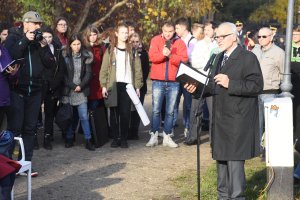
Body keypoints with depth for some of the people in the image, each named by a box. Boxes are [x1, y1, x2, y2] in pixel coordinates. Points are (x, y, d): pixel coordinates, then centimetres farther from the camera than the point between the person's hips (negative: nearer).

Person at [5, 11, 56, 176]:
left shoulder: (40, 40, 12)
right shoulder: (13, 38, 1)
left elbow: (51, 64, 3)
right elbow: (9, 56, -18)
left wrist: (43, 46, -8)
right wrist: (25, 41, -17)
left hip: (35, 90, 4)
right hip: (16, 89, -4)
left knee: (30, 129, 6)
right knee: (14, 128, -4)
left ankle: (26, 163, 12)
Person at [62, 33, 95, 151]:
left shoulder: (86, 57, 4)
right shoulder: (66, 57, 0)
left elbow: (88, 73, 2)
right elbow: (63, 75, -2)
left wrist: (81, 86, -9)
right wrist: (73, 86, -9)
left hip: (81, 91, 0)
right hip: (69, 91, 0)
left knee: (84, 116, -6)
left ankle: (88, 140, -1)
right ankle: (69, 139, 17)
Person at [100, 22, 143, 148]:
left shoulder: (132, 50, 9)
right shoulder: (110, 50, 8)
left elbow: (137, 69, 6)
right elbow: (104, 69, 4)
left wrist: (138, 86, -1)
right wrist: (103, 85, -5)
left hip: (128, 85, 0)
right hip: (113, 85, 0)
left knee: (125, 113, -1)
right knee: (114, 113, 3)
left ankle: (124, 139, 8)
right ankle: (115, 138, 11)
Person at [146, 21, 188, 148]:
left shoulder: (180, 43, 4)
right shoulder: (156, 40, 3)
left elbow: (184, 60, -7)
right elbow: (152, 57, -9)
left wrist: (170, 55, -19)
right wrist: (163, 54, -25)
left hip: (173, 82, 1)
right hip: (158, 81, -1)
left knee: (170, 111, 6)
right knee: (156, 110, 0)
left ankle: (167, 137, 13)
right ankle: (154, 136, 7)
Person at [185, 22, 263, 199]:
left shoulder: (248, 58, -8)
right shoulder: (220, 58, 17)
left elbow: (257, 85, -17)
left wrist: (230, 83, -22)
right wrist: (197, 88, 4)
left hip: (238, 121, -8)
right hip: (221, 119, 8)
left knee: (234, 160, -8)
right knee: (221, 158, 14)